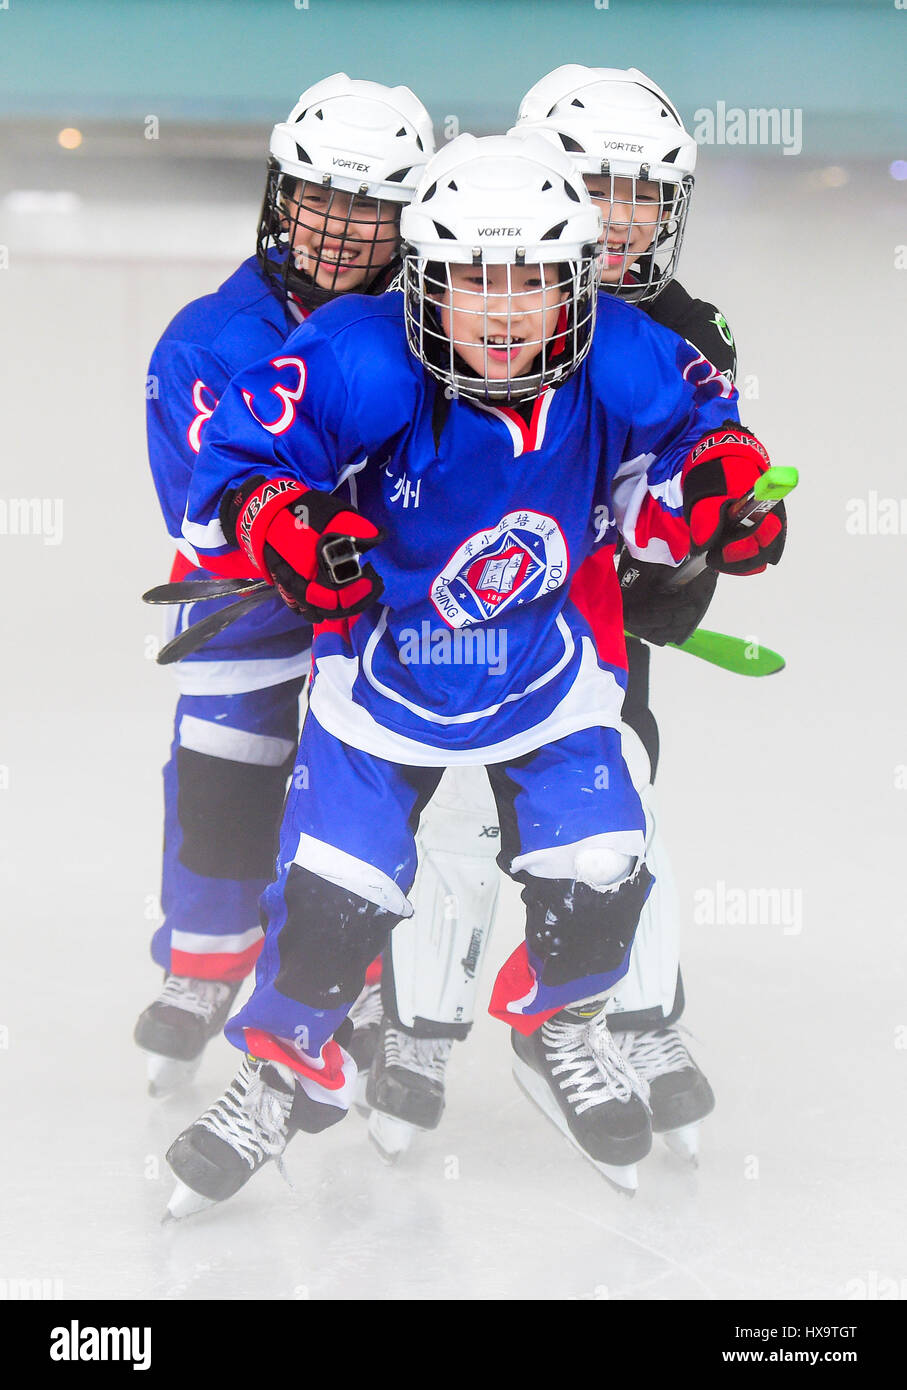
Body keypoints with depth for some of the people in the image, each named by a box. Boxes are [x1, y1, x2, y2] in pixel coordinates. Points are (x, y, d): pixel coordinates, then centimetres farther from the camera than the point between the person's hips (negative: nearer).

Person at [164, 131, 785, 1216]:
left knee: (598, 881, -2)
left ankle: (556, 1024, 33)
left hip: (549, 667, 2)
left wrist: (720, 486, -23)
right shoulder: (364, 367, -30)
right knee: (331, 899, -4)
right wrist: (278, 524, -43)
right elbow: (231, 467, -23)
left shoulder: (620, 369, -21)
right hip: (384, 663, -2)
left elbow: (690, 436, -1)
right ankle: (288, 1070, 25)